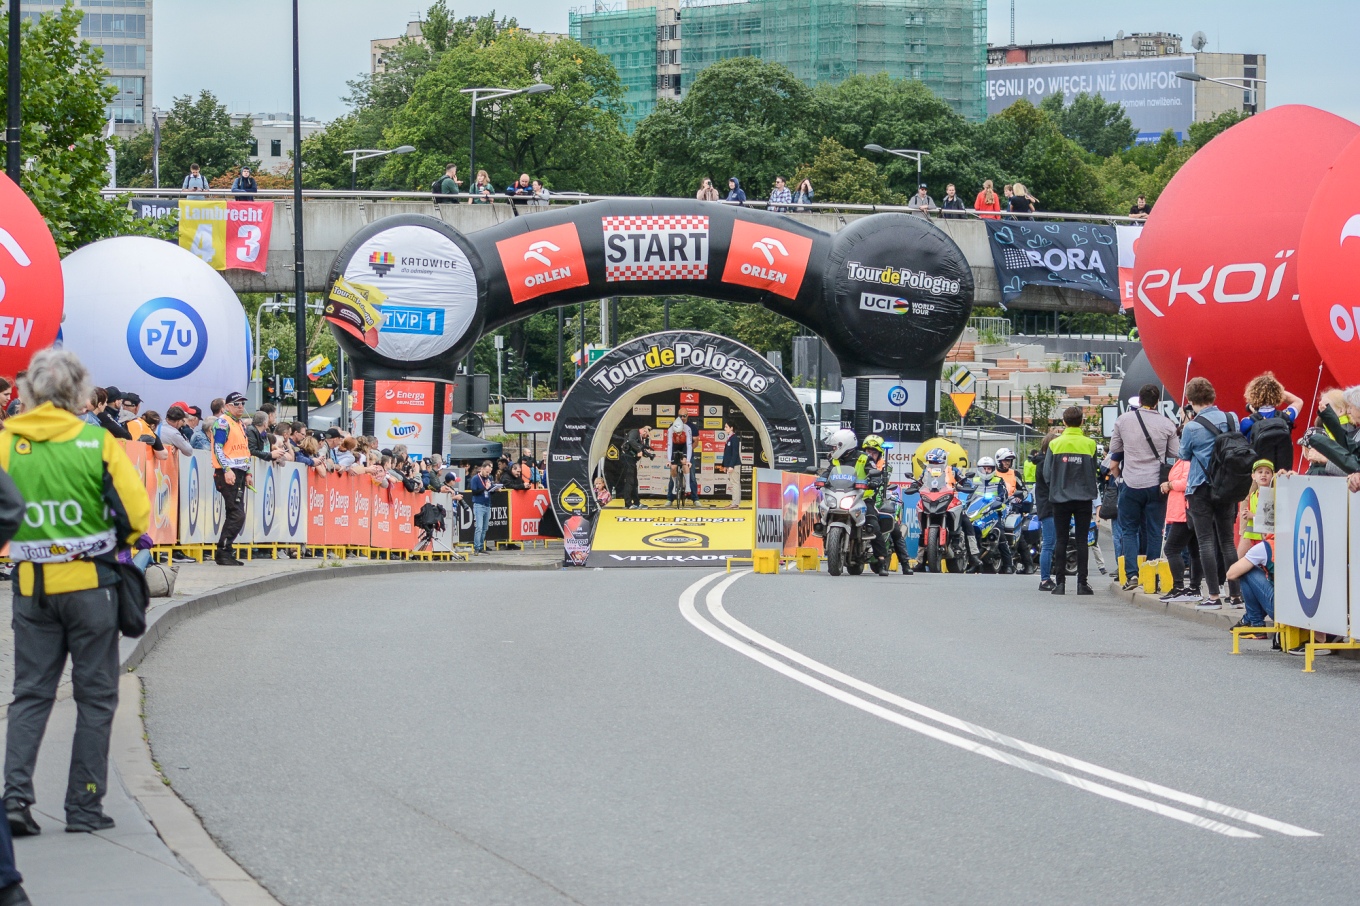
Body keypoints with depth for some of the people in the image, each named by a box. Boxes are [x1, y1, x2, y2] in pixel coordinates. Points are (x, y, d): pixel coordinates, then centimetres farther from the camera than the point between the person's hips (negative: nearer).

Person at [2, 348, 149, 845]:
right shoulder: (96, 442, -9)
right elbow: (135, 512, -9)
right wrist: (122, 542, 11)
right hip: (90, 582, -2)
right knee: (95, 697, 8)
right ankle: (85, 807, 7)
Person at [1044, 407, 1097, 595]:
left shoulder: (1055, 444, -4)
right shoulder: (1090, 444, -4)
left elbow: (1047, 474, -2)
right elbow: (1093, 472, 4)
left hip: (1060, 498, 0)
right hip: (1084, 498, 0)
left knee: (1061, 540, 5)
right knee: (1082, 541, 3)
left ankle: (1060, 582, 2)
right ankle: (1082, 582, 0)